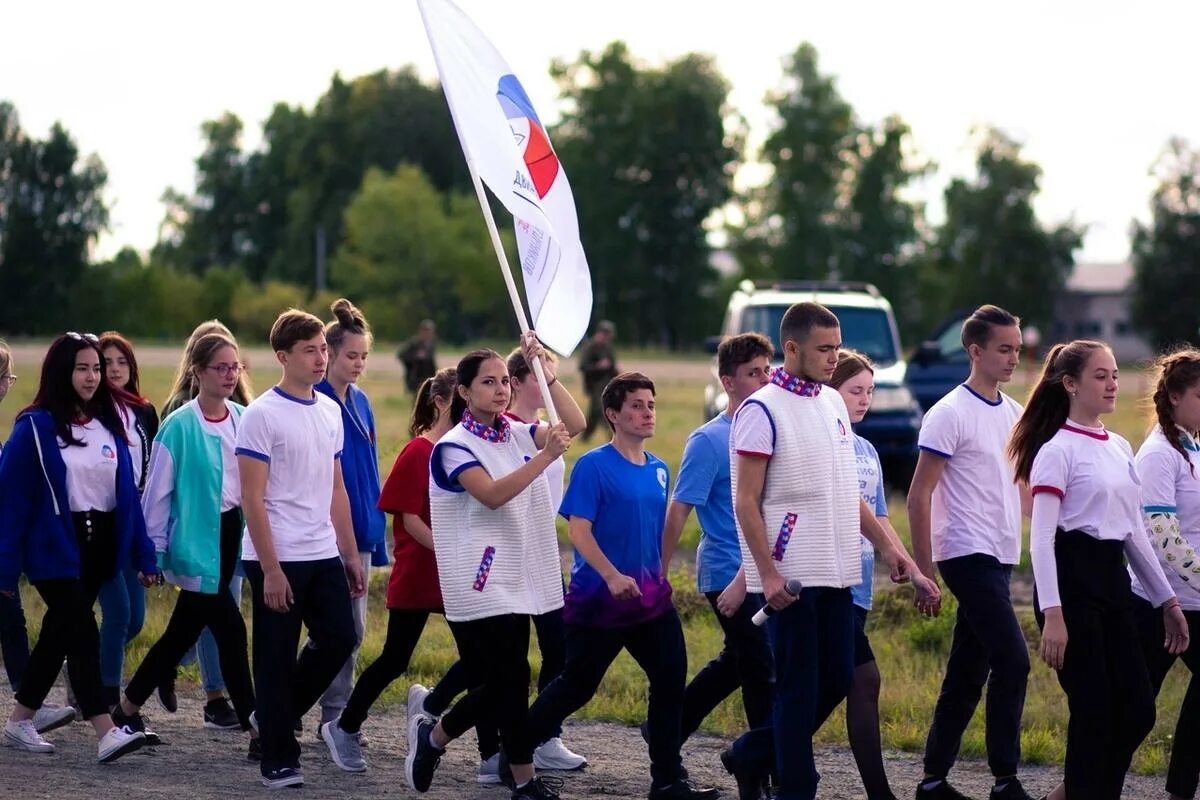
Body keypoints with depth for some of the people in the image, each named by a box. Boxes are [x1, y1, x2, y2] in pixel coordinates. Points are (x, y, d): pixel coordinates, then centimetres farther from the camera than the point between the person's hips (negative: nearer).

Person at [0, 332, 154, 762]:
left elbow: (127, 491, 9)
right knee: (82, 633, -12)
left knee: (60, 632, 12)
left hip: (99, 545, 6)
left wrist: (143, 553, 4)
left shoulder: (110, 424, 9)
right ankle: (106, 734, -18)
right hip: (54, 546, -6)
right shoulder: (36, 427, -7)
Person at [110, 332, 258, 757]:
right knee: (230, 630, -10)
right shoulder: (179, 426, -11)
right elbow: (157, 492, -7)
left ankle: (129, 707, 27)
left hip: (231, 534, 6)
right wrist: (154, 550, -6)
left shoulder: (243, 420, 6)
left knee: (184, 631, 13)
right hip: (197, 540, -6)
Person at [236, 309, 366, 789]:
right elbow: (252, 498, -13)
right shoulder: (262, 415, -11)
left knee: (339, 639, 3)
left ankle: (277, 715, 24)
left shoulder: (330, 411, 10)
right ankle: (279, 759, 10)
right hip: (278, 559, -6)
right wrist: (270, 569, -17)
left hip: (323, 555, 6)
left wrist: (351, 555, 13)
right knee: (277, 659, 1)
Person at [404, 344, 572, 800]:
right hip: (480, 584, -7)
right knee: (511, 678, -7)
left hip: (516, 580, 7)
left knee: (499, 684, 9)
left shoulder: (516, 436, 11)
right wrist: (544, 458, -28)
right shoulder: (454, 446, -9)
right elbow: (491, 494, -22)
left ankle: (433, 737, 28)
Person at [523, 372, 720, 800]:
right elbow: (578, 529, -18)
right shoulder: (593, 466, -12)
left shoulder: (658, 470, 8)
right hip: (599, 599, -6)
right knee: (577, 686, 4)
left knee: (671, 677, -3)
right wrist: (613, 577, -27)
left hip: (650, 596, 6)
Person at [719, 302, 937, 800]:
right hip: (791, 576, -8)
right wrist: (768, 574, -17)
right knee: (799, 687, -2)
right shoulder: (762, 411, -10)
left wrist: (886, 545, 13)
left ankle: (752, 755, 24)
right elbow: (746, 502, -12)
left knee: (837, 680, 9)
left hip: (836, 572, 8)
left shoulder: (833, 404, 13)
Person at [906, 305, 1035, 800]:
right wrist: (922, 568, -12)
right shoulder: (950, 414, -9)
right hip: (968, 553, -8)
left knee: (967, 674, 9)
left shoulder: (1015, 415, 13)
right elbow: (919, 495, -9)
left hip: (1001, 556, 8)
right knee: (1012, 660, -13)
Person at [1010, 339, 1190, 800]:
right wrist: (1052, 614, -21)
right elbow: (1042, 538, -14)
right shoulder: (1057, 451, -9)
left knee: (1136, 709, 4)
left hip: (1113, 579, 8)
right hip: (1073, 578, -8)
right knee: (1094, 712, -6)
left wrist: (1166, 599, 19)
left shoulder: (1120, 449, 14)